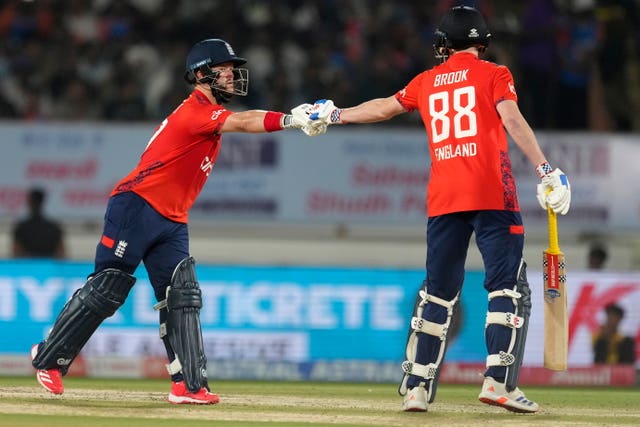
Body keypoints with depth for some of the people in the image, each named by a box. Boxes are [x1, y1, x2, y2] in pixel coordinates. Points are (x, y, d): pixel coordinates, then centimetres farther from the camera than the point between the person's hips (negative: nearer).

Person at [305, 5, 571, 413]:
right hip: (492, 195, -4)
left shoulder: (427, 82, 17)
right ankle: (499, 381, -17)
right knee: (509, 288, -3)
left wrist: (335, 116, 43)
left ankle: (417, 387, 9)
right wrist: (546, 169, -16)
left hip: (443, 199, 4)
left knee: (437, 293, 12)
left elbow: (385, 107, 28)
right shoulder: (494, 74, 4)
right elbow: (513, 121, -10)